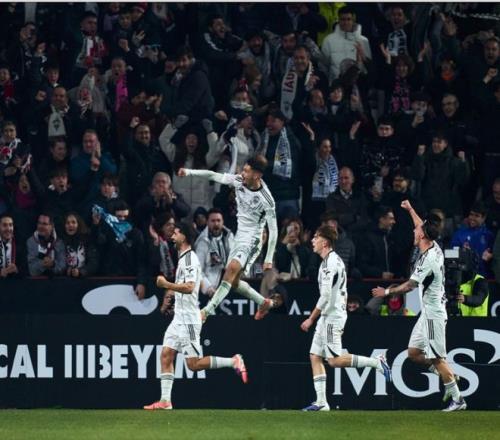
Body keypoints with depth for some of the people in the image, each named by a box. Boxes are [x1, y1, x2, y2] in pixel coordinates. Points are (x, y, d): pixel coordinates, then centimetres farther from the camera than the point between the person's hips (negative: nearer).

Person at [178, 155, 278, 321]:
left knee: (232, 269, -28)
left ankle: (207, 310, -33)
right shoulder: (239, 181, -4)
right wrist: (190, 172, -16)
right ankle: (264, 303, 32)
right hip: (239, 237, 8)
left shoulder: (266, 200, -19)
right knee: (234, 281, 10)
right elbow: (214, 176, -3)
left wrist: (269, 259, -13)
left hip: (252, 240, -8)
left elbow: (273, 230, -14)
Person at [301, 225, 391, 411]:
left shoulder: (330, 263, -16)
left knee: (334, 360, -12)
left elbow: (326, 295, -21)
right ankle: (321, 402, 3)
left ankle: (377, 362, -7)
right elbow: (343, 293, 20)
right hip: (327, 318, 10)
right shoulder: (336, 260, 16)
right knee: (315, 356, 6)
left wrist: (311, 319, -16)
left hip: (332, 317, -10)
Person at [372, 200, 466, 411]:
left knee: (436, 358, -6)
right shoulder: (435, 249, 6)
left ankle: (457, 399, -2)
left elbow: (410, 285, -21)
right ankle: (449, 376, 17)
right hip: (428, 312, 9)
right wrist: (410, 209, 36)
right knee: (413, 353, 11)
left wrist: (387, 291, -10)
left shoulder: (428, 259, -20)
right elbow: (423, 228, 26)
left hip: (434, 313, -9)